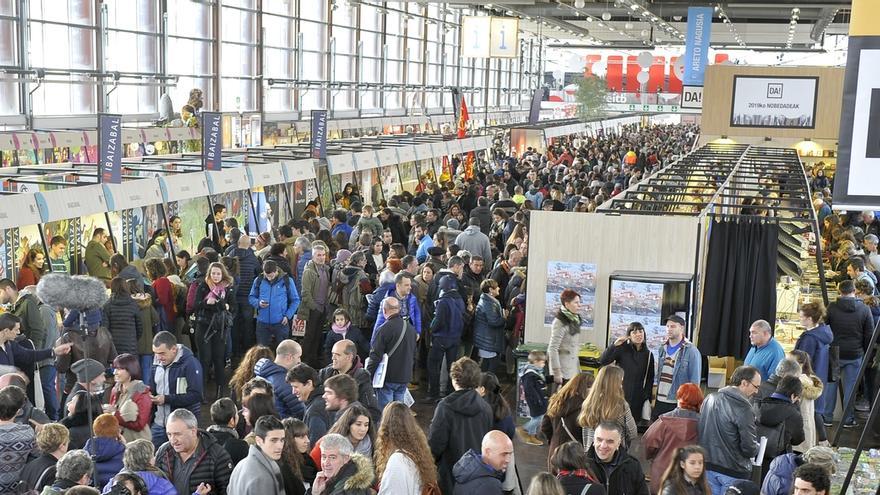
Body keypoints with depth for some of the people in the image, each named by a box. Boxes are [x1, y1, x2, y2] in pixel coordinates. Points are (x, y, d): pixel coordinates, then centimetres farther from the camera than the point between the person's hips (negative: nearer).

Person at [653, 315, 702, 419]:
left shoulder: (691, 351, -8)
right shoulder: (663, 348, 12)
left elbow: (695, 382, -9)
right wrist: (654, 397, 13)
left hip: (678, 403, -6)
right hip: (659, 402, 6)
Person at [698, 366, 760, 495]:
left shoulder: (710, 398, 4)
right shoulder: (743, 408, -18)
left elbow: (700, 430, 12)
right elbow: (749, 448, -17)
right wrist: (756, 449, 4)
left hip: (707, 465, 6)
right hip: (733, 471, -6)